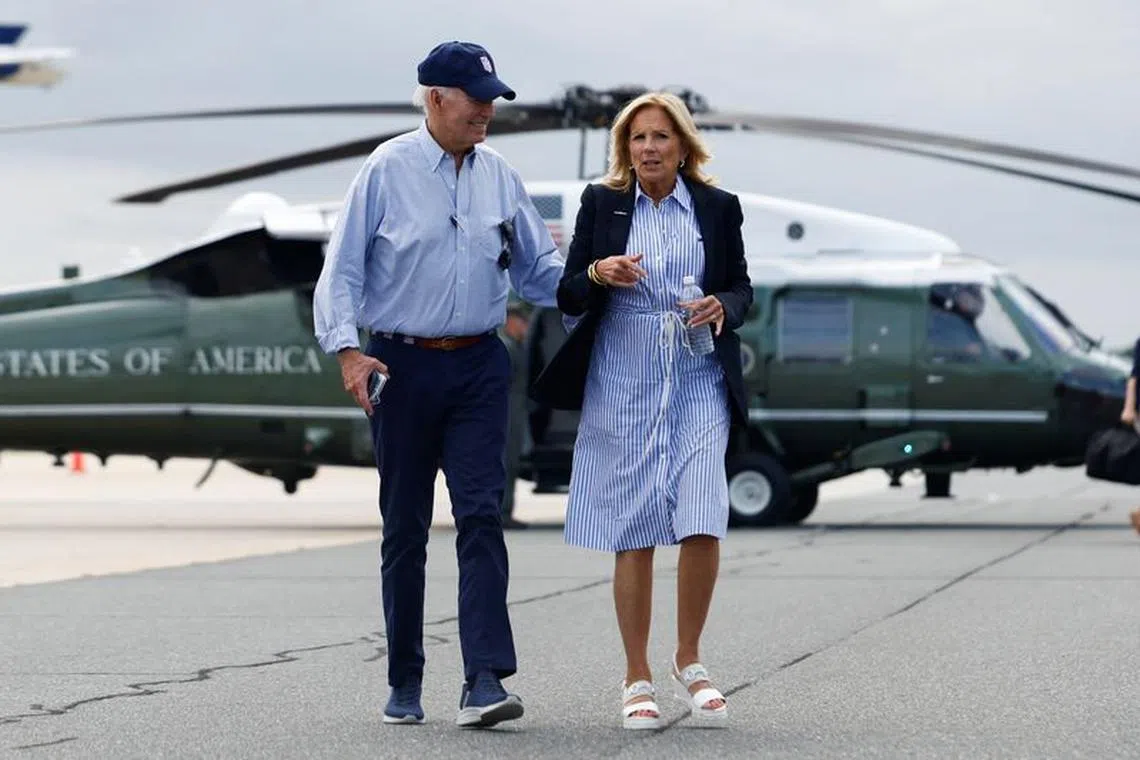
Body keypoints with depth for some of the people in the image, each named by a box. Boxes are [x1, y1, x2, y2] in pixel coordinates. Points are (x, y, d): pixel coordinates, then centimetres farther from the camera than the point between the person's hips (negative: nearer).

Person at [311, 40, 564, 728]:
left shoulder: (499, 175, 7)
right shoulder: (387, 170, -4)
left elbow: (537, 268, 13)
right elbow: (342, 269, -3)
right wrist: (347, 348, -15)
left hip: (479, 367, 2)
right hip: (403, 365, -2)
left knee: (481, 516, -10)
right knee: (405, 527, 6)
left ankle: (485, 679, -15)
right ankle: (405, 683, 15)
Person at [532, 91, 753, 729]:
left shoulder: (718, 208, 7)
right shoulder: (601, 204, 6)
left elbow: (742, 288, 14)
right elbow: (567, 296, 7)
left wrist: (723, 308, -9)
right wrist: (597, 275, -15)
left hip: (698, 386, 0)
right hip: (622, 386, 0)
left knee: (703, 527, -11)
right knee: (634, 537, 1)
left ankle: (689, 661, 10)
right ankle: (638, 680, 11)